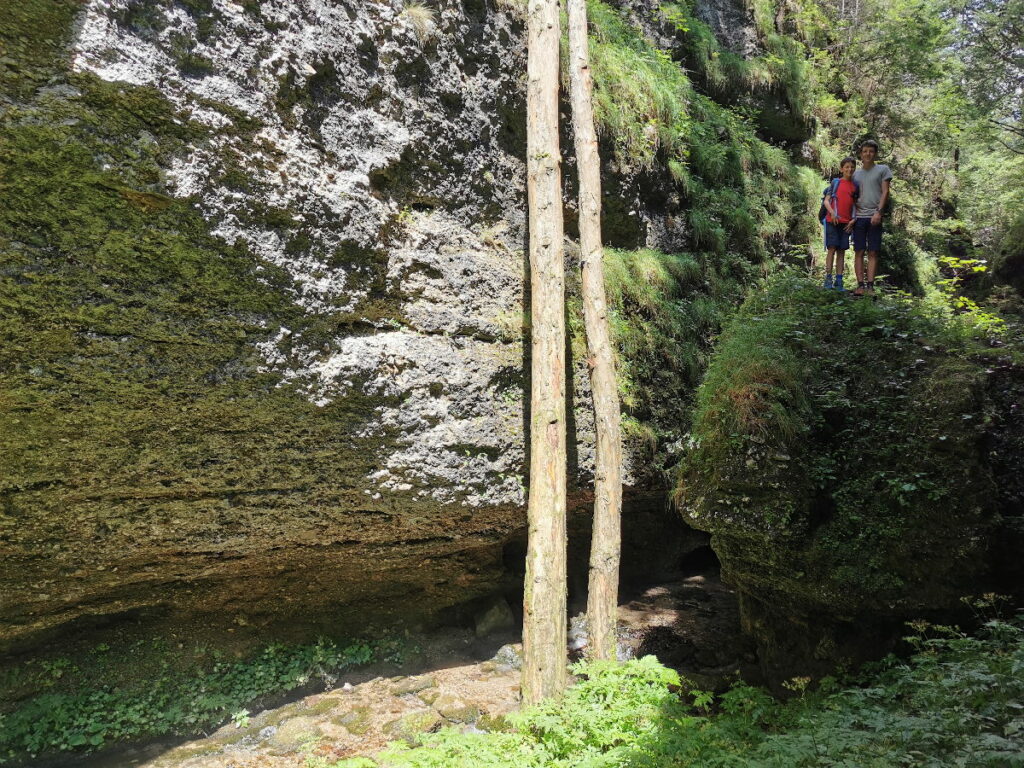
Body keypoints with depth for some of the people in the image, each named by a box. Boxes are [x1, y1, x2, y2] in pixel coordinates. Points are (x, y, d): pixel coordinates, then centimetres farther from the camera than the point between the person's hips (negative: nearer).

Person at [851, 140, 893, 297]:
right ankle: (860, 285, 0)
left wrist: (878, 211, -11)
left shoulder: (883, 169, 8)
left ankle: (870, 285, -6)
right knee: (859, 252, -1)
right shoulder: (856, 173, 16)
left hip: (874, 217, -2)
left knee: (873, 252, -4)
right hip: (859, 217, 2)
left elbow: (885, 192, 1)